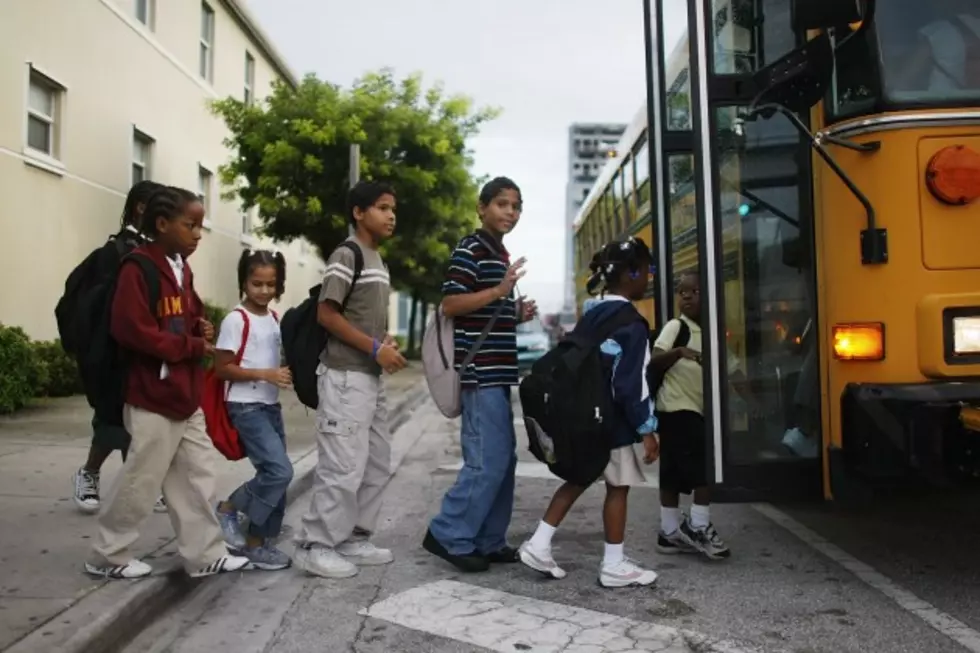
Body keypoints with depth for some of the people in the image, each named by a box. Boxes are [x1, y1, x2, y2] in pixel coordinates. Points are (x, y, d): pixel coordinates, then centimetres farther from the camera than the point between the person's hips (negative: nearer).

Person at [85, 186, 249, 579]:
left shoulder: (182, 270, 13)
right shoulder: (137, 269, -14)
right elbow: (132, 330, -23)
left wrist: (202, 329, 2)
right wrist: (195, 345, -17)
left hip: (186, 396, 9)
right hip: (153, 398, -9)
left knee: (197, 478, 12)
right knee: (140, 483, 2)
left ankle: (205, 555, 21)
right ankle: (107, 557, 20)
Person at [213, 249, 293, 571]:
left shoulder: (275, 319, 11)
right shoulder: (236, 319, -12)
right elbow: (222, 368, -14)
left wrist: (287, 373, 4)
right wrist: (264, 374, -22)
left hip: (271, 406, 8)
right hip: (246, 407, -8)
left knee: (273, 473, 7)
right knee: (279, 471, -17)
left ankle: (259, 542, 17)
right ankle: (228, 509, 4)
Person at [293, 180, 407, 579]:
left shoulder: (378, 261, 18)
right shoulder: (347, 255, -10)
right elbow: (327, 314, -16)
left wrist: (386, 345, 4)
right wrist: (375, 348, -17)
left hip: (372, 377, 10)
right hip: (346, 376, -10)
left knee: (377, 465, 13)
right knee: (344, 467, -8)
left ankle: (353, 540, 22)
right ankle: (314, 546, 4)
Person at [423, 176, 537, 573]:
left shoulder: (501, 254, 21)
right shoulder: (470, 249, -8)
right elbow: (450, 305, -18)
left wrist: (516, 313, 13)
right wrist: (500, 290, -25)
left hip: (498, 372, 10)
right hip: (480, 373, -10)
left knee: (503, 460, 10)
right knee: (487, 462, -10)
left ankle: (489, 541, 18)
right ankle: (447, 535, 2)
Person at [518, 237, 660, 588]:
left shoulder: (591, 315, 10)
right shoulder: (631, 323, -16)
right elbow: (632, 383, -20)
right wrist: (647, 429, -15)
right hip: (613, 421, -8)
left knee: (578, 479, 17)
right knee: (617, 487, 4)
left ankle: (539, 544, 16)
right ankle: (614, 566, 12)